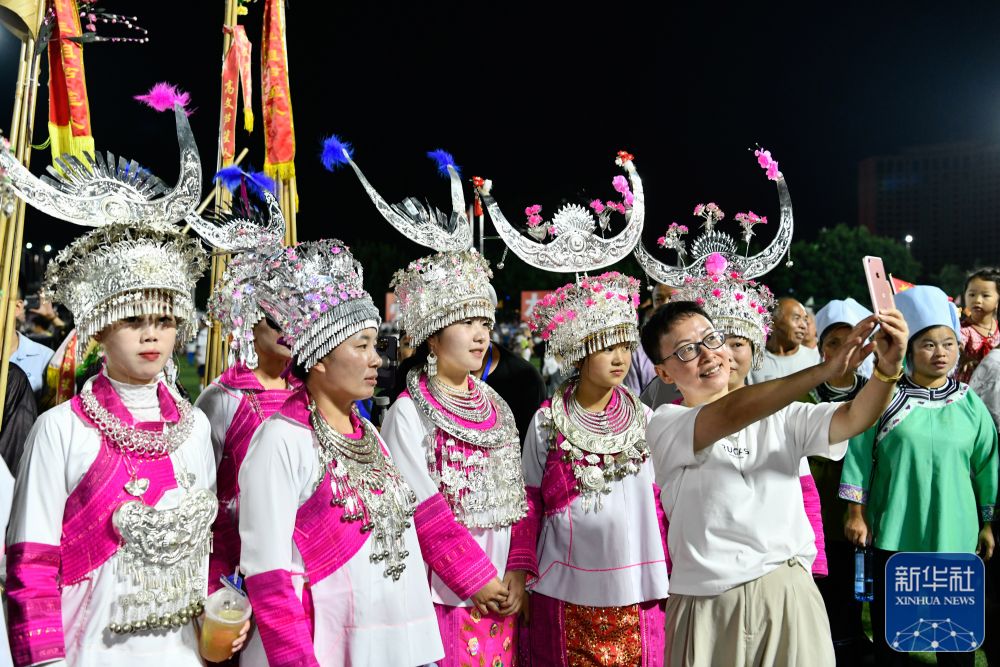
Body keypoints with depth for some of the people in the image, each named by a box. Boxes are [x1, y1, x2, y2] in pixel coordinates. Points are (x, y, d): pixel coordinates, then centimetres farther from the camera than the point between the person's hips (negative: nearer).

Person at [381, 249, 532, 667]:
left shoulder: (497, 409, 8)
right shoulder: (408, 413, -9)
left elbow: (519, 497, 8)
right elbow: (424, 510, -14)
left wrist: (517, 572, -3)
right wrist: (478, 580, -13)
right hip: (443, 598, -5)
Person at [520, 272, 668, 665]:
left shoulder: (646, 421, 3)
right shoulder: (546, 424, -1)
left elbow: (662, 506, 7)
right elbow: (529, 510, 4)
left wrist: (668, 581, 6)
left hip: (637, 592, 1)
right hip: (564, 595, -1)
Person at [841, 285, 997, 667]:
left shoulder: (969, 404, 0)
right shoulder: (885, 398, -6)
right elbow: (860, 454, -3)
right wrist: (856, 512, -3)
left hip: (954, 534, 1)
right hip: (894, 532, -1)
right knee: (889, 620, 13)